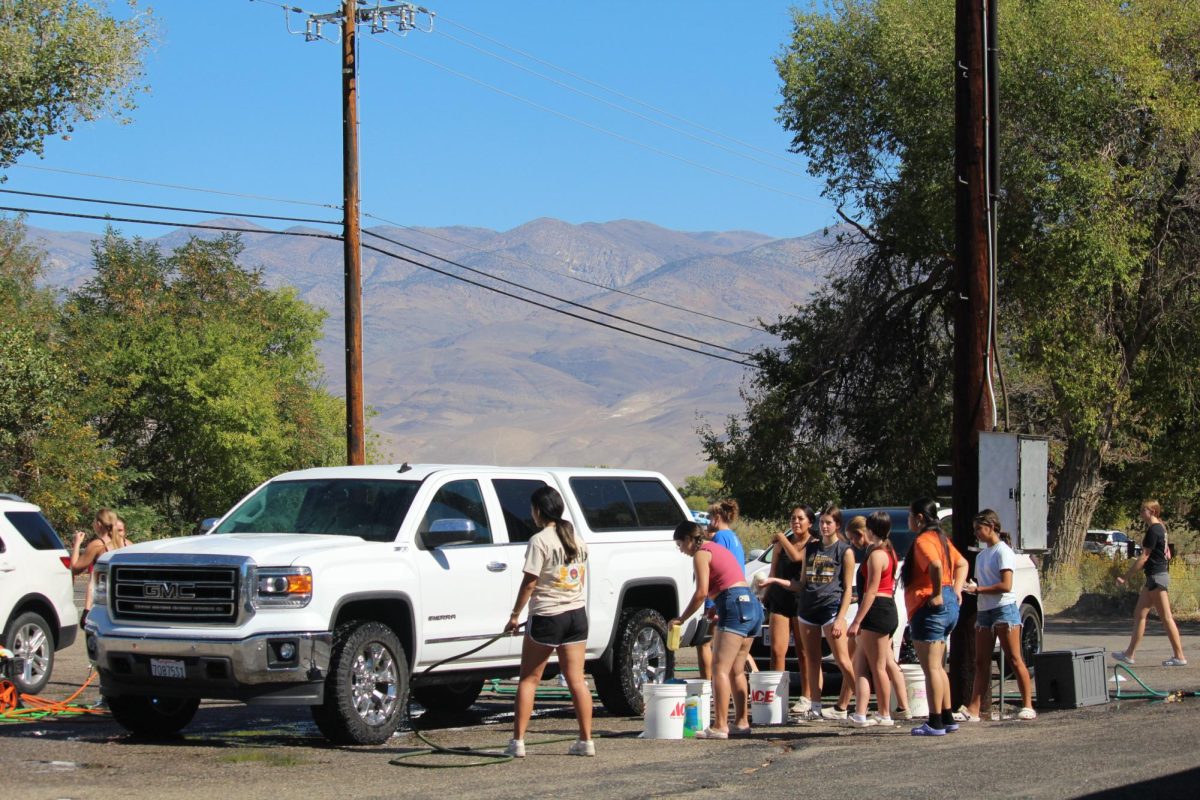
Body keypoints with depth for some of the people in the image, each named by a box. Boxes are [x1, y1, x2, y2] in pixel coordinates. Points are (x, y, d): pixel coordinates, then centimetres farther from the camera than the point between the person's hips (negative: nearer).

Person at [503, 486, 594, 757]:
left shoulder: (540, 540, -12)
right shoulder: (577, 538, 9)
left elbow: (529, 583, -13)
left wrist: (515, 615, -7)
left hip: (546, 616, -6)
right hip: (577, 613, 6)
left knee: (529, 679, 2)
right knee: (577, 679, 6)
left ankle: (518, 741, 0)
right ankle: (586, 741, 4)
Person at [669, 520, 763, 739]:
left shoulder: (701, 554, -3)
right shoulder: (717, 548, 24)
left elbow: (702, 592, -12)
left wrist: (681, 618, -5)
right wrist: (718, 610, 16)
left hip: (735, 606, -10)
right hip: (753, 606, 10)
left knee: (720, 669, -12)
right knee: (736, 670, 16)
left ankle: (720, 726, -18)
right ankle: (741, 721, 21)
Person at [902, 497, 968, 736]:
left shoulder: (923, 540, -14)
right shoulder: (940, 538, 16)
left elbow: (936, 565, -33)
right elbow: (962, 564, 25)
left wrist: (937, 594, -23)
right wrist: (956, 590, 15)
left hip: (930, 608, -10)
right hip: (949, 606, 10)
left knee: (931, 668, -6)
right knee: (938, 667, 18)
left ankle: (935, 723, -5)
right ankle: (947, 718, 22)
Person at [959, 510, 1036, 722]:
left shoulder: (1003, 552, -7)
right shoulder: (981, 555, 18)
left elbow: (1006, 585, -16)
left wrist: (977, 589, -17)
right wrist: (969, 586, 0)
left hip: (1004, 609, -8)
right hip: (984, 611, 8)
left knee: (1014, 660, -7)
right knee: (981, 663, 3)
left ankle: (1028, 706, -4)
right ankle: (973, 710, 0)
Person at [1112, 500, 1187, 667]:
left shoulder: (1153, 530, -15)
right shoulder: (1160, 528, 14)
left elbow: (1144, 557, -17)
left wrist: (1126, 576, -13)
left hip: (1156, 578, -10)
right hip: (1154, 577, 10)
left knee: (1166, 618, -6)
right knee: (1139, 614, 10)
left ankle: (1180, 656, -3)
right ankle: (1129, 654, 11)